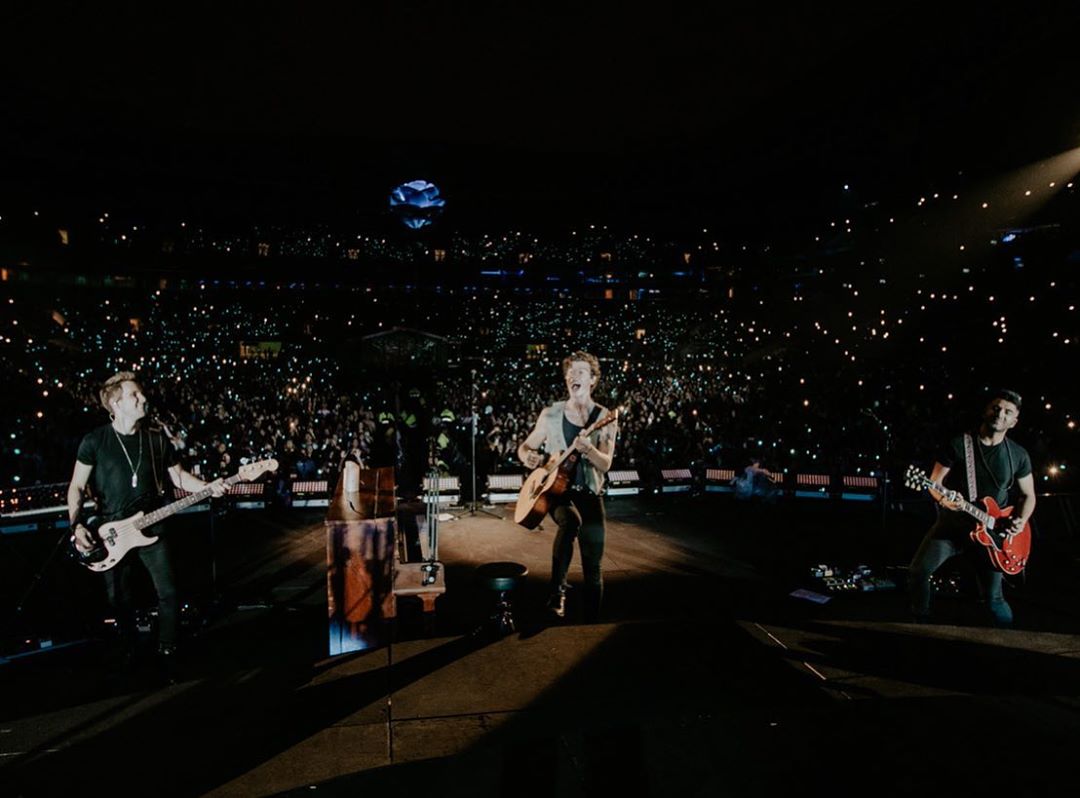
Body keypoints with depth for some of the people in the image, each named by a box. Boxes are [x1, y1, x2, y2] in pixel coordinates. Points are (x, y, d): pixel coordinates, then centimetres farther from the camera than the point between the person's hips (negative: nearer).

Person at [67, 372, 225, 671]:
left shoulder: (157, 439, 1)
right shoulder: (95, 440, -6)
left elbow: (177, 476, 8)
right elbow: (77, 486, -2)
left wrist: (207, 487, -8)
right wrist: (77, 526, -13)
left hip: (150, 529, 1)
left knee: (168, 592, 0)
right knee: (119, 598, 11)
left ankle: (167, 650, 18)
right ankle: (131, 652, 31)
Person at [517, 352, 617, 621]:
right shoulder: (550, 414, 2)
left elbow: (605, 464, -12)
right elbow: (524, 447, 9)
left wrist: (588, 449, -33)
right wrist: (528, 456, -15)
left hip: (589, 493, 1)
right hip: (556, 489, -1)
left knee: (592, 567, -1)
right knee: (571, 521, -36)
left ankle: (591, 622, 19)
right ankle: (557, 591, -21)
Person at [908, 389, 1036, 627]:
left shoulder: (1018, 455, 1)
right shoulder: (958, 445, -7)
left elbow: (1028, 495, 12)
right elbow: (935, 483, -5)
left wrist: (1020, 520, -6)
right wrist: (944, 499, -27)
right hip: (951, 524, -1)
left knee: (993, 597, 6)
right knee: (918, 572, -16)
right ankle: (922, 625, 4)